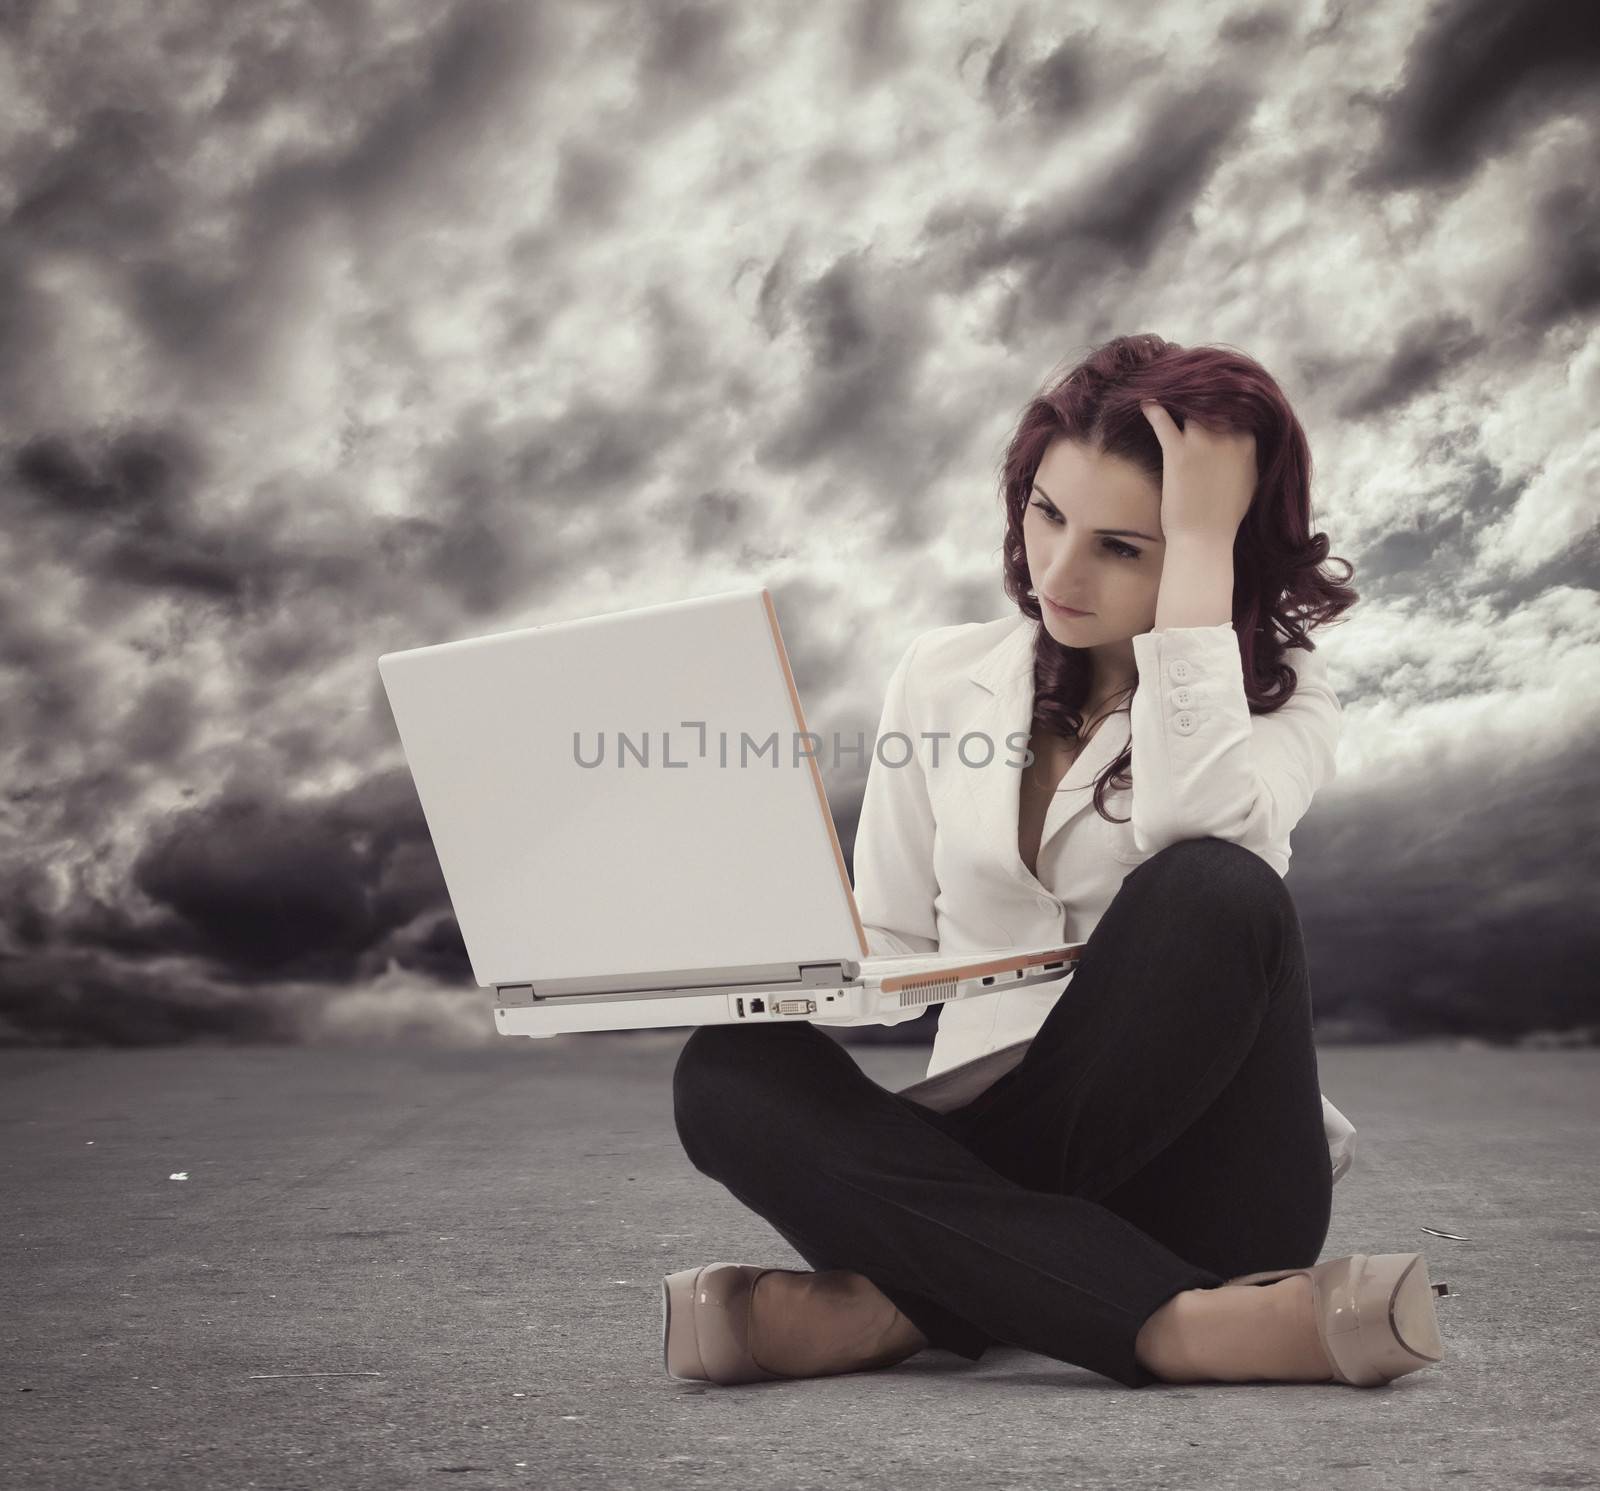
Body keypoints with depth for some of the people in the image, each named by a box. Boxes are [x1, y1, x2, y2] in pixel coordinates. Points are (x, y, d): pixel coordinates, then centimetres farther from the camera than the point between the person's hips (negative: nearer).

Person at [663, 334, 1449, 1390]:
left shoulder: (1281, 695, 3)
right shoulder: (943, 679, 12)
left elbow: (1196, 822, -23)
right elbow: (885, 949, 15)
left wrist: (1205, 538, -17)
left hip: (1199, 1176, -2)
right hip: (985, 1152, 3)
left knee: (1217, 891, -32)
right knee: (729, 1072, -27)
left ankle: (908, 1306, -27)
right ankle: (1183, 1329, -38)